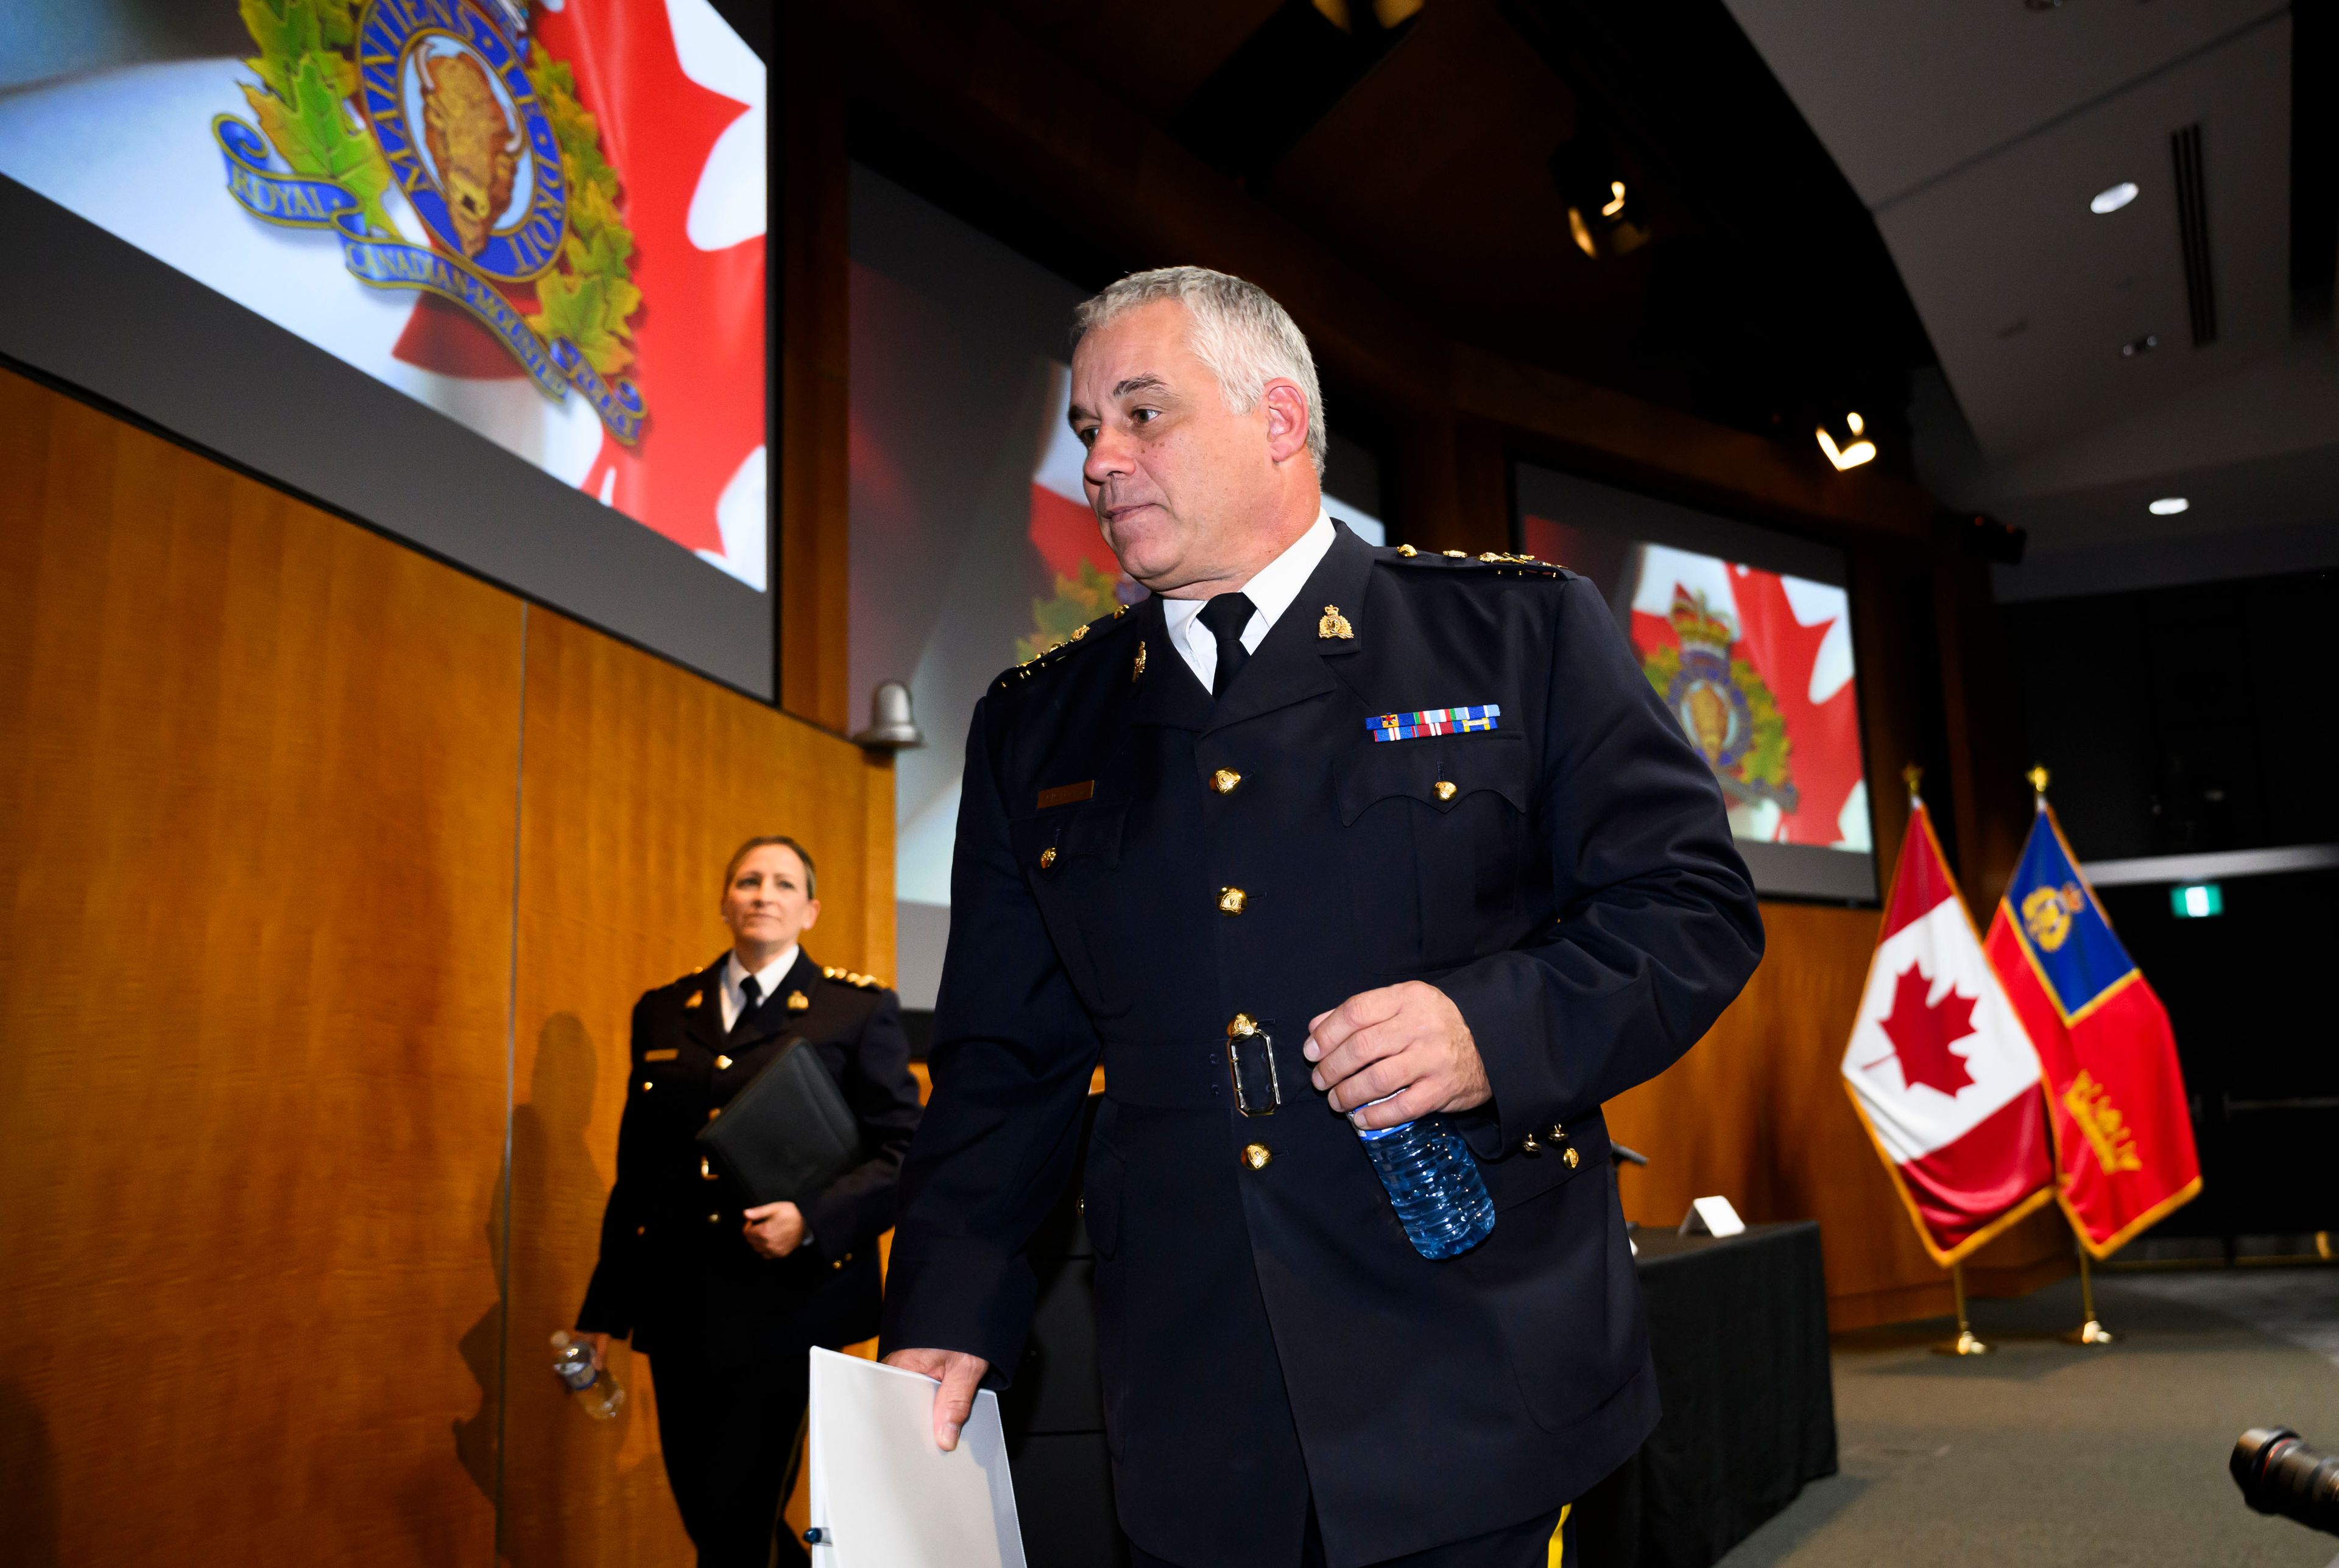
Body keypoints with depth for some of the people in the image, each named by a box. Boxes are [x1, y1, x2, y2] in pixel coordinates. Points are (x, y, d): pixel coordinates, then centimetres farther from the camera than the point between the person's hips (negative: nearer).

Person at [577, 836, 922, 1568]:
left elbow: (903, 1151, -5)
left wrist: (811, 1221, -21)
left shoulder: (859, 1008, -1)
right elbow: (636, 1170, 14)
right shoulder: (663, 1012, 11)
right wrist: (605, 1308, 12)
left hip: (783, 1298, -5)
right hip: (678, 1301, 5)